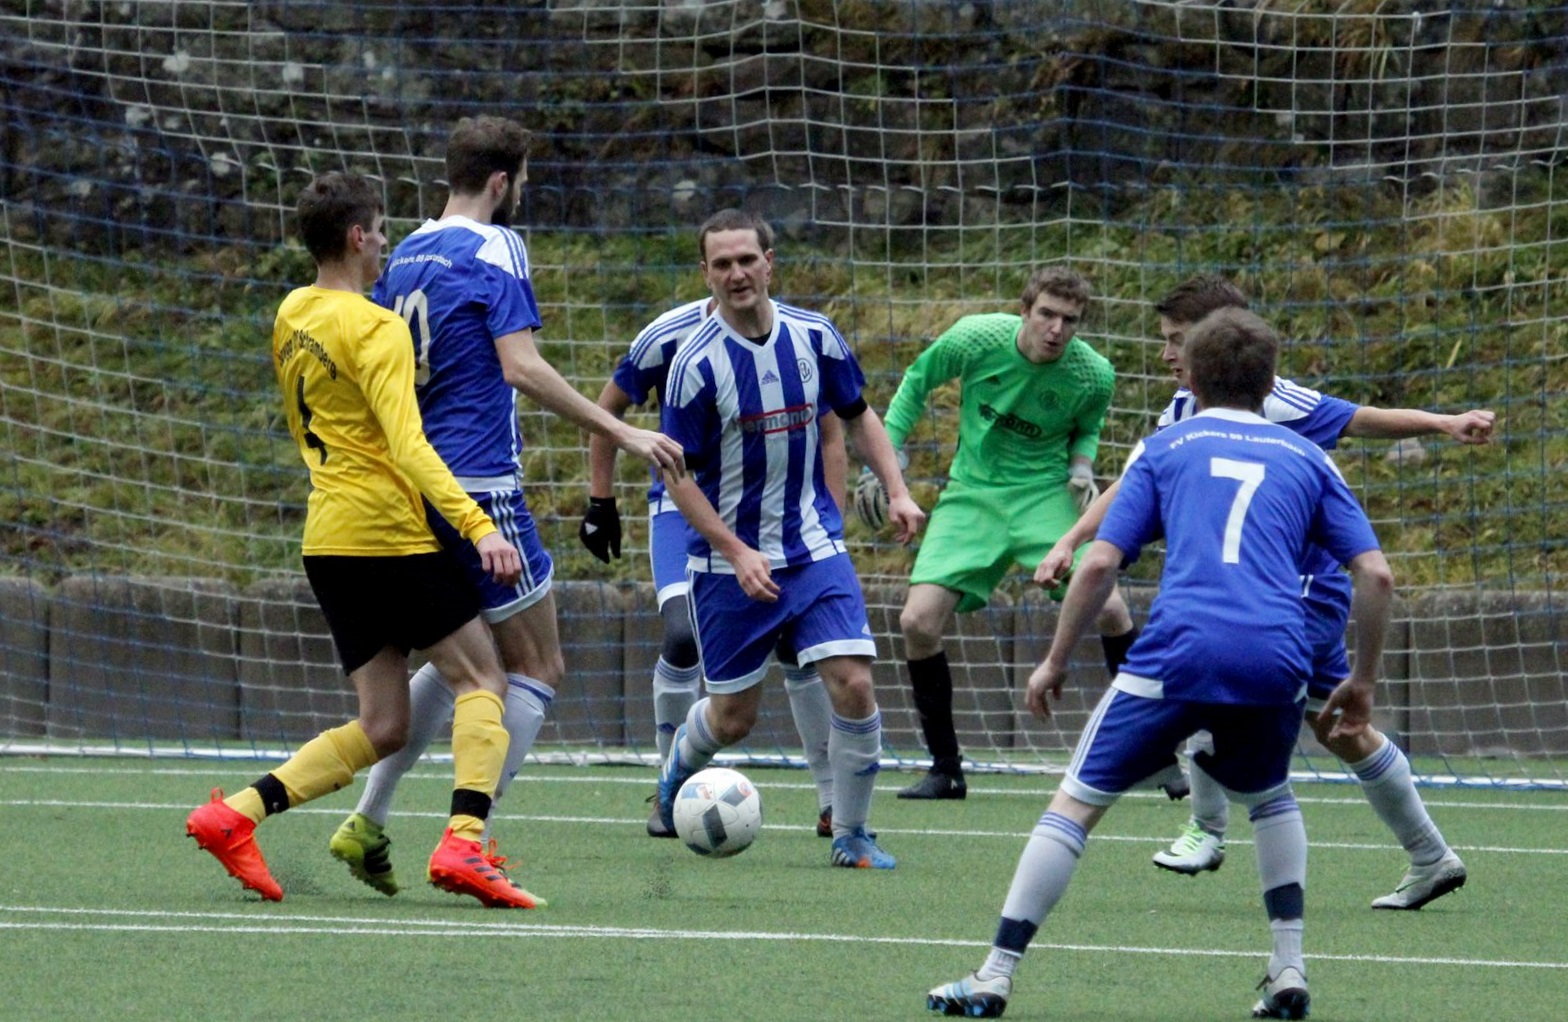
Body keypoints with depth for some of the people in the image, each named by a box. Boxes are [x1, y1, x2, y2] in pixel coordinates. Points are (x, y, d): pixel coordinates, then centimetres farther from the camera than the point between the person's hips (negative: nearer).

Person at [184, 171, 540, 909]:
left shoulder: (291, 316, 14)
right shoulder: (373, 328, -12)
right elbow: (406, 443, -23)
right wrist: (476, 524, -29)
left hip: (327, 536, 8)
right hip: (390, 529, -8)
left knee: (382, 727, 8)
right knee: (480, 680, 0)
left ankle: (235, 814, -3)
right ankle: (463, 843, -17)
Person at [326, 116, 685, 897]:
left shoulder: (406, 255, 14)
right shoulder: (494, 250, -10)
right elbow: (520, 367, -20)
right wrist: (624, 434, -20)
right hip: (480, 489, -8)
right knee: (537, 669, 1)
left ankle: (368, 824, 14)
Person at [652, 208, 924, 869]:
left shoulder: (815, 337, -3)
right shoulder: (697, 362, -14)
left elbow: (857, 417, 13)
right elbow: (677, 474, -9)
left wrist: (897, 491, 0)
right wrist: (737, 553, -17)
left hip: (815, 550, 2)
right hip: (729, 560, -2)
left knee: (853, 685, -14)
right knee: (733, 720, 6)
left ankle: (849, 835, 2)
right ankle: (678, 769, 42)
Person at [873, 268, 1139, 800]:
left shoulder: (1093, 375, -12)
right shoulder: (975, 339, -14)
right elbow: (916, 382, 5)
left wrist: (1081, 465, -9)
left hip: (1046, 494, -1)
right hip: (972, 493, 1)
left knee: (1108, 608, -18)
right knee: (918, 622, -14)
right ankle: (945, 770, 4)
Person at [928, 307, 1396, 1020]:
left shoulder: (1164, 449, 17)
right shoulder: (1305, 459, 21)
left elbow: (1099, 564, 7)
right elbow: (1376, 574, 13)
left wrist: (1055, 662, 17)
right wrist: (1363, 680, 24)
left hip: (1178, 653, -2)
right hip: (1277, 659, 2)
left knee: (1077, 801, 8)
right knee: (1270, 798, 31)